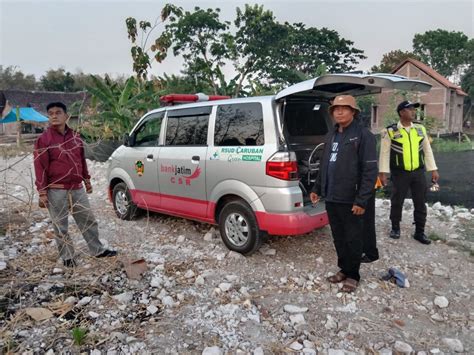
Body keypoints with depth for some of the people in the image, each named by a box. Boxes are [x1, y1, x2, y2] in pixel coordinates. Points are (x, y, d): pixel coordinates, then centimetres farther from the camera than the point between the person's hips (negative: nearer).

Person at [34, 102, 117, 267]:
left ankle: (98, 250, 24)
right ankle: (67, 256, 22)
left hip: (77, 189, 5)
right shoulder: (44, 139, -6)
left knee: (89, 221, 11)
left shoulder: (75, 137, 9)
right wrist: (42, 193, -12)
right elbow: (40, 167, -9)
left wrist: (87, 181, 20)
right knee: (60, 226, 7)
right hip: (56, 191, -4)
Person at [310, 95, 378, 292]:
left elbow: (370, 170, -15)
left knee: (352, 240, 8)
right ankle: (343, 269, 33)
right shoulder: (331, 135, 14)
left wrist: (361, 200, -19)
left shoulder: (363, 135, -9)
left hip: (350, 200, -6)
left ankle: (352, 275, 24)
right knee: (338, 238, 16)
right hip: (331, 198, 7)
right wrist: (317, 188, 17)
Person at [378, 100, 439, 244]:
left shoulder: (420, 129, 6)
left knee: (420, 203, 7)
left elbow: (427, 150, 10)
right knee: (397, 202, 9)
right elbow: (384, 153, -7)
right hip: (400, 173, -4)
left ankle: (419, 232, 20)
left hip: (418, 172, 4)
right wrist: (383, 172, -11)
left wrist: (433, 169, 7)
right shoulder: (390, 131, -7)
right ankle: (395, 228, 28)